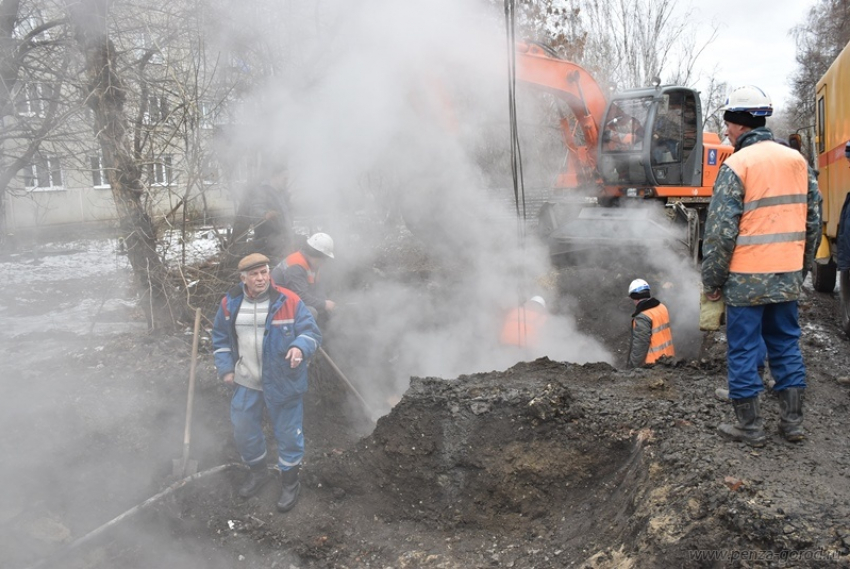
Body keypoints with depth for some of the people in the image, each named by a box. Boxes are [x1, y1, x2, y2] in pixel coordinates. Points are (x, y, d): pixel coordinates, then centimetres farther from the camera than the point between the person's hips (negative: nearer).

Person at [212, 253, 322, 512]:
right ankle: (257, 471, 44)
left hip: (282, 382, -4)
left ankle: (290, 482, 29)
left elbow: (311, 331, -12)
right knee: (243, 430, 17)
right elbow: (220, 337, 12)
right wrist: (226, 369, 4)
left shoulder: (289, 301, -14)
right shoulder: (230, 303, -2)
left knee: (288, 432, 7)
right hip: (245, 382, 4)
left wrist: (300, 347, -33)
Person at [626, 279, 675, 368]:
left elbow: (640, 345, -23)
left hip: (652, 364, -9)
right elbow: (667, 334, 12)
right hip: (668, 357, 9)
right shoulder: (662, 308, 4)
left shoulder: (642, 317, -23)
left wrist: (633, 367, -16)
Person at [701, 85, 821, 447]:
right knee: (786, 345, 16)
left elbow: (721, 231, -14)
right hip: (787, 276, 6)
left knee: (743, 351, 4)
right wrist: (801, 267, 21)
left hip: (747, 278, -6)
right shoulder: (797, 160, 8)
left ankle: (750, 427, 12)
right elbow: (813, 221, 13)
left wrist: (712, 280, -6)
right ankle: (793, 421, 23)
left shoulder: (737, 165, -11)